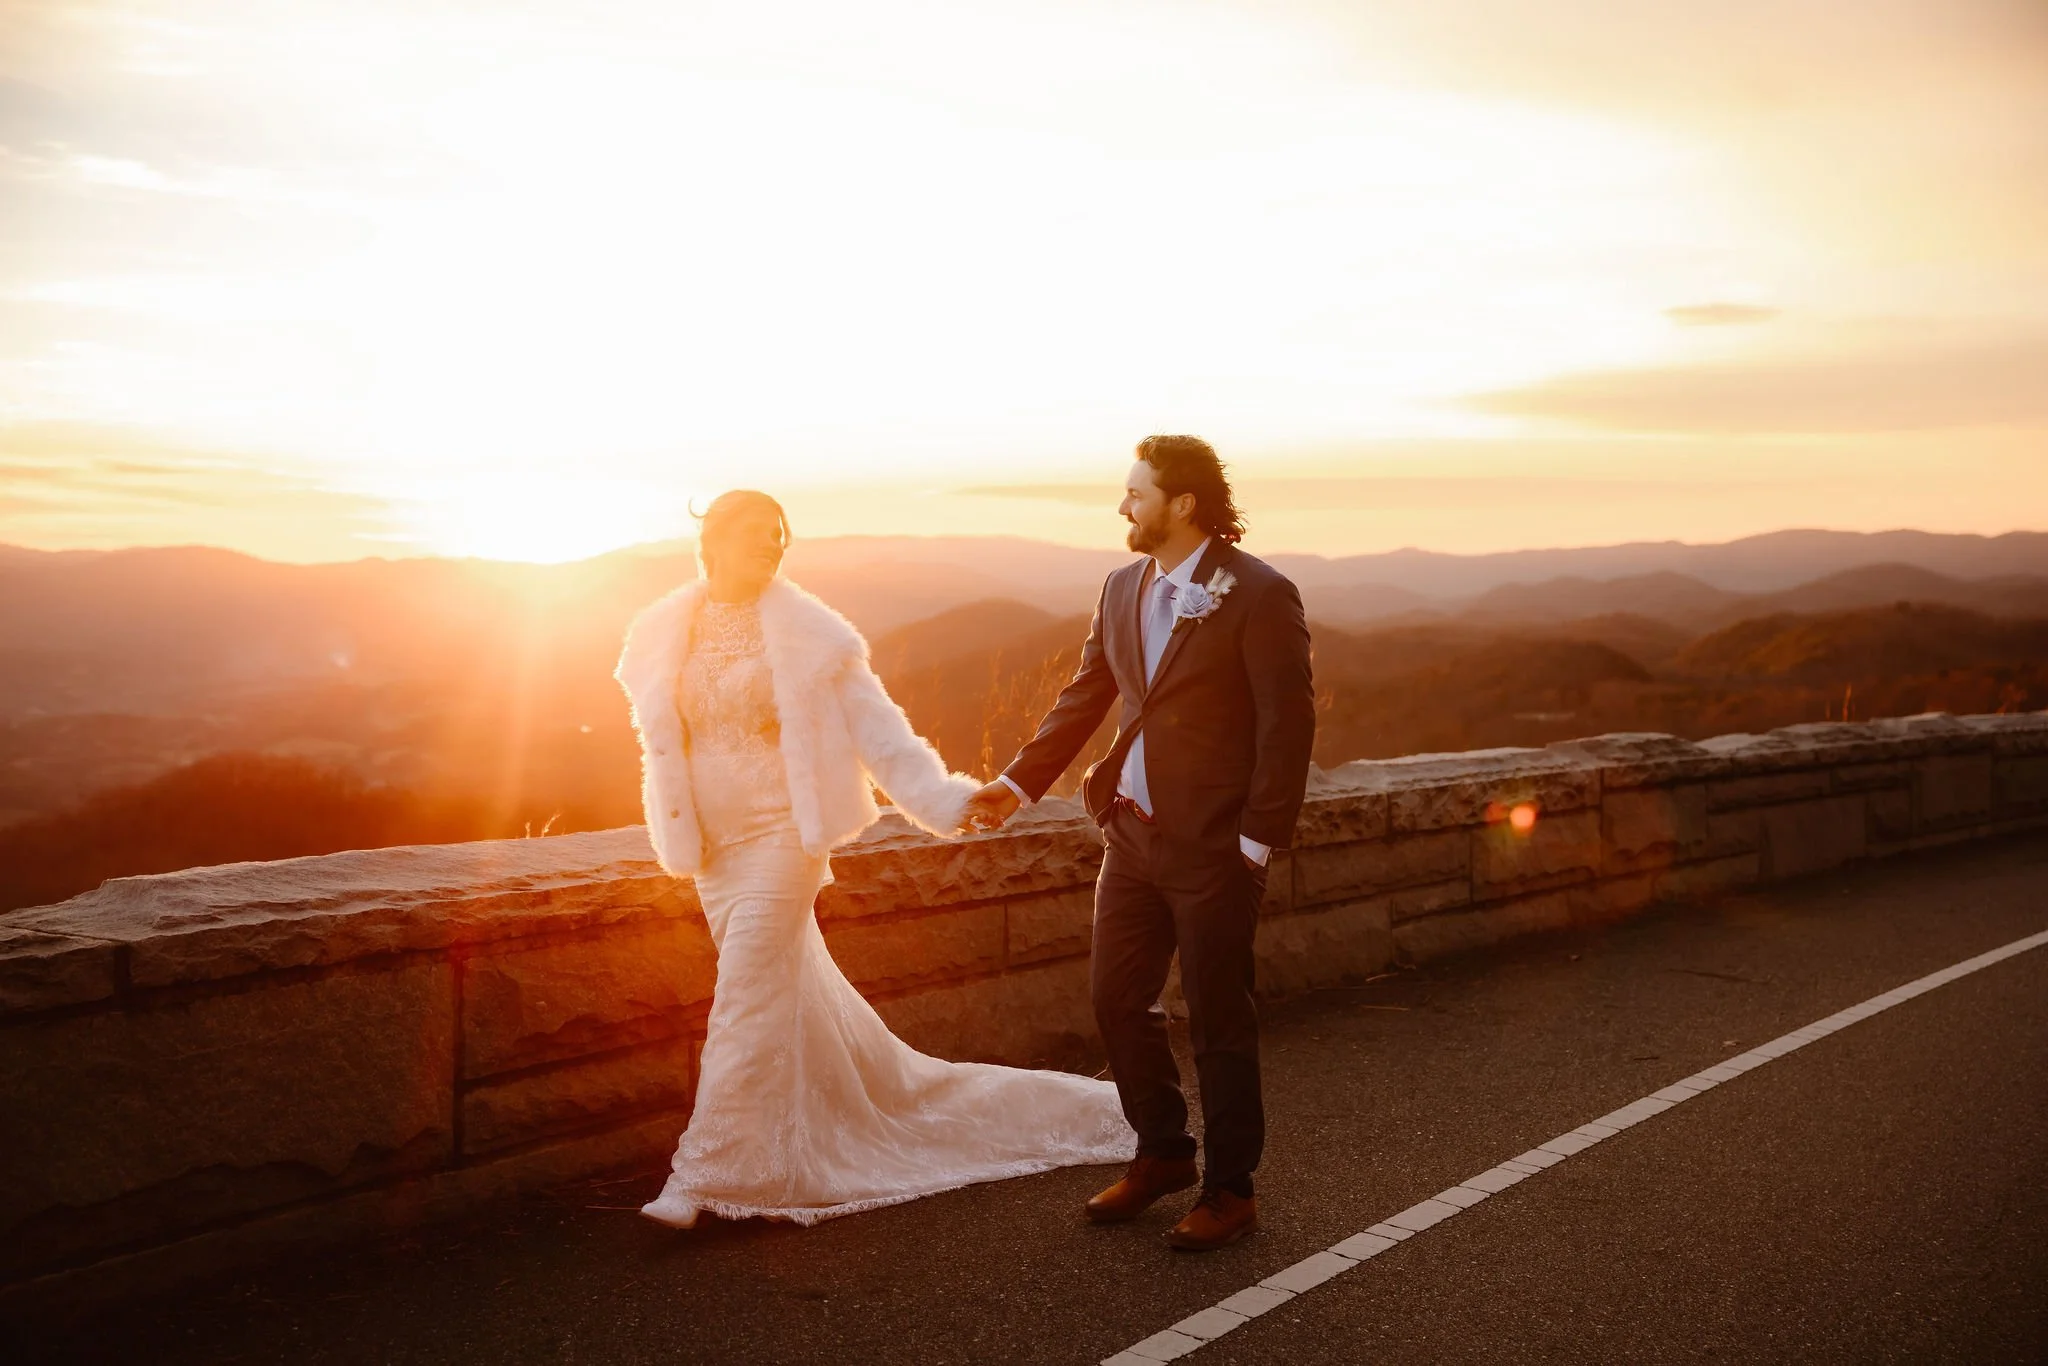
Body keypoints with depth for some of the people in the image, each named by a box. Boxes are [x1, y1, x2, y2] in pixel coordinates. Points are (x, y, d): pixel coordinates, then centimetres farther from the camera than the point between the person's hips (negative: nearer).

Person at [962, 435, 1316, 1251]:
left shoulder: (1258, 594, -12)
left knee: (1218, 1020, 5)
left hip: (1212, 846, -7)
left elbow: (1288, 725, -12)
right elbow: (1085, 696, 14)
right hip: (1132, 833, 7)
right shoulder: (1123, 589, 9)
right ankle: (1162, 1154, 34)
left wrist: (1258, 842, -14)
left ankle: (1230, 1191, 22)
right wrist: (1020, 782, 6)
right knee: (1116, 999, 13)